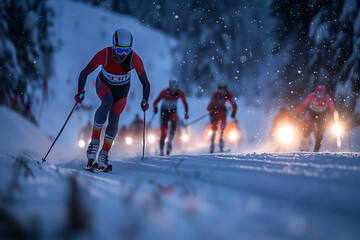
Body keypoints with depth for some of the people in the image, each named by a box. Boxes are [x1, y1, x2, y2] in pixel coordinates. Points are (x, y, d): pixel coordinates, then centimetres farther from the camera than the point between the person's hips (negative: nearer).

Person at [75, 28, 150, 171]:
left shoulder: (134, 59, -30)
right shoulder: (104, 55, -31)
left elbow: (145, 84, -20)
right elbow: (84, 73, -22)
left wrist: (145, 101, -32)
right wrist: (80, 91, -35)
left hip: (122, 89, 1)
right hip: (104, 84, -1)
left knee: (114, 119, -14)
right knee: (107, 102, -33)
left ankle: (104, 153, 5)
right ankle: (94, 140, -23)